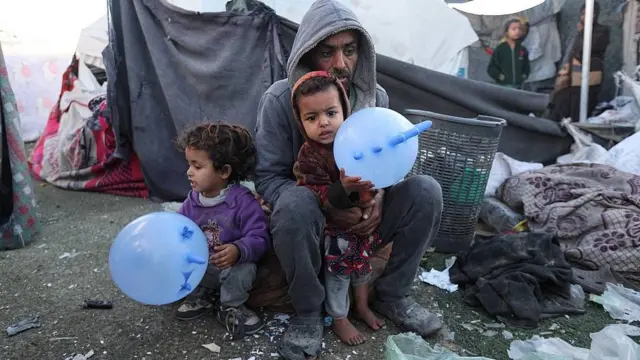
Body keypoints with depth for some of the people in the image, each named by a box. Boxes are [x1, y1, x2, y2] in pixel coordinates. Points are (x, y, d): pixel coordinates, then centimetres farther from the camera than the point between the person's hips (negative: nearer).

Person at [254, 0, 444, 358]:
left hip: (362, 214, 4)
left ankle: (392, 295, -1)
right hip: (310, 216, -3)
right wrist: (327, 208, -29)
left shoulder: (376, 96, -5)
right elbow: (268, 177, -16)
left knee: (426, 190, -20)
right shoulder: (280, 99, -16)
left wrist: (379, 195, -20)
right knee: (296, 204, -39)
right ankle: (308, 311, -13)